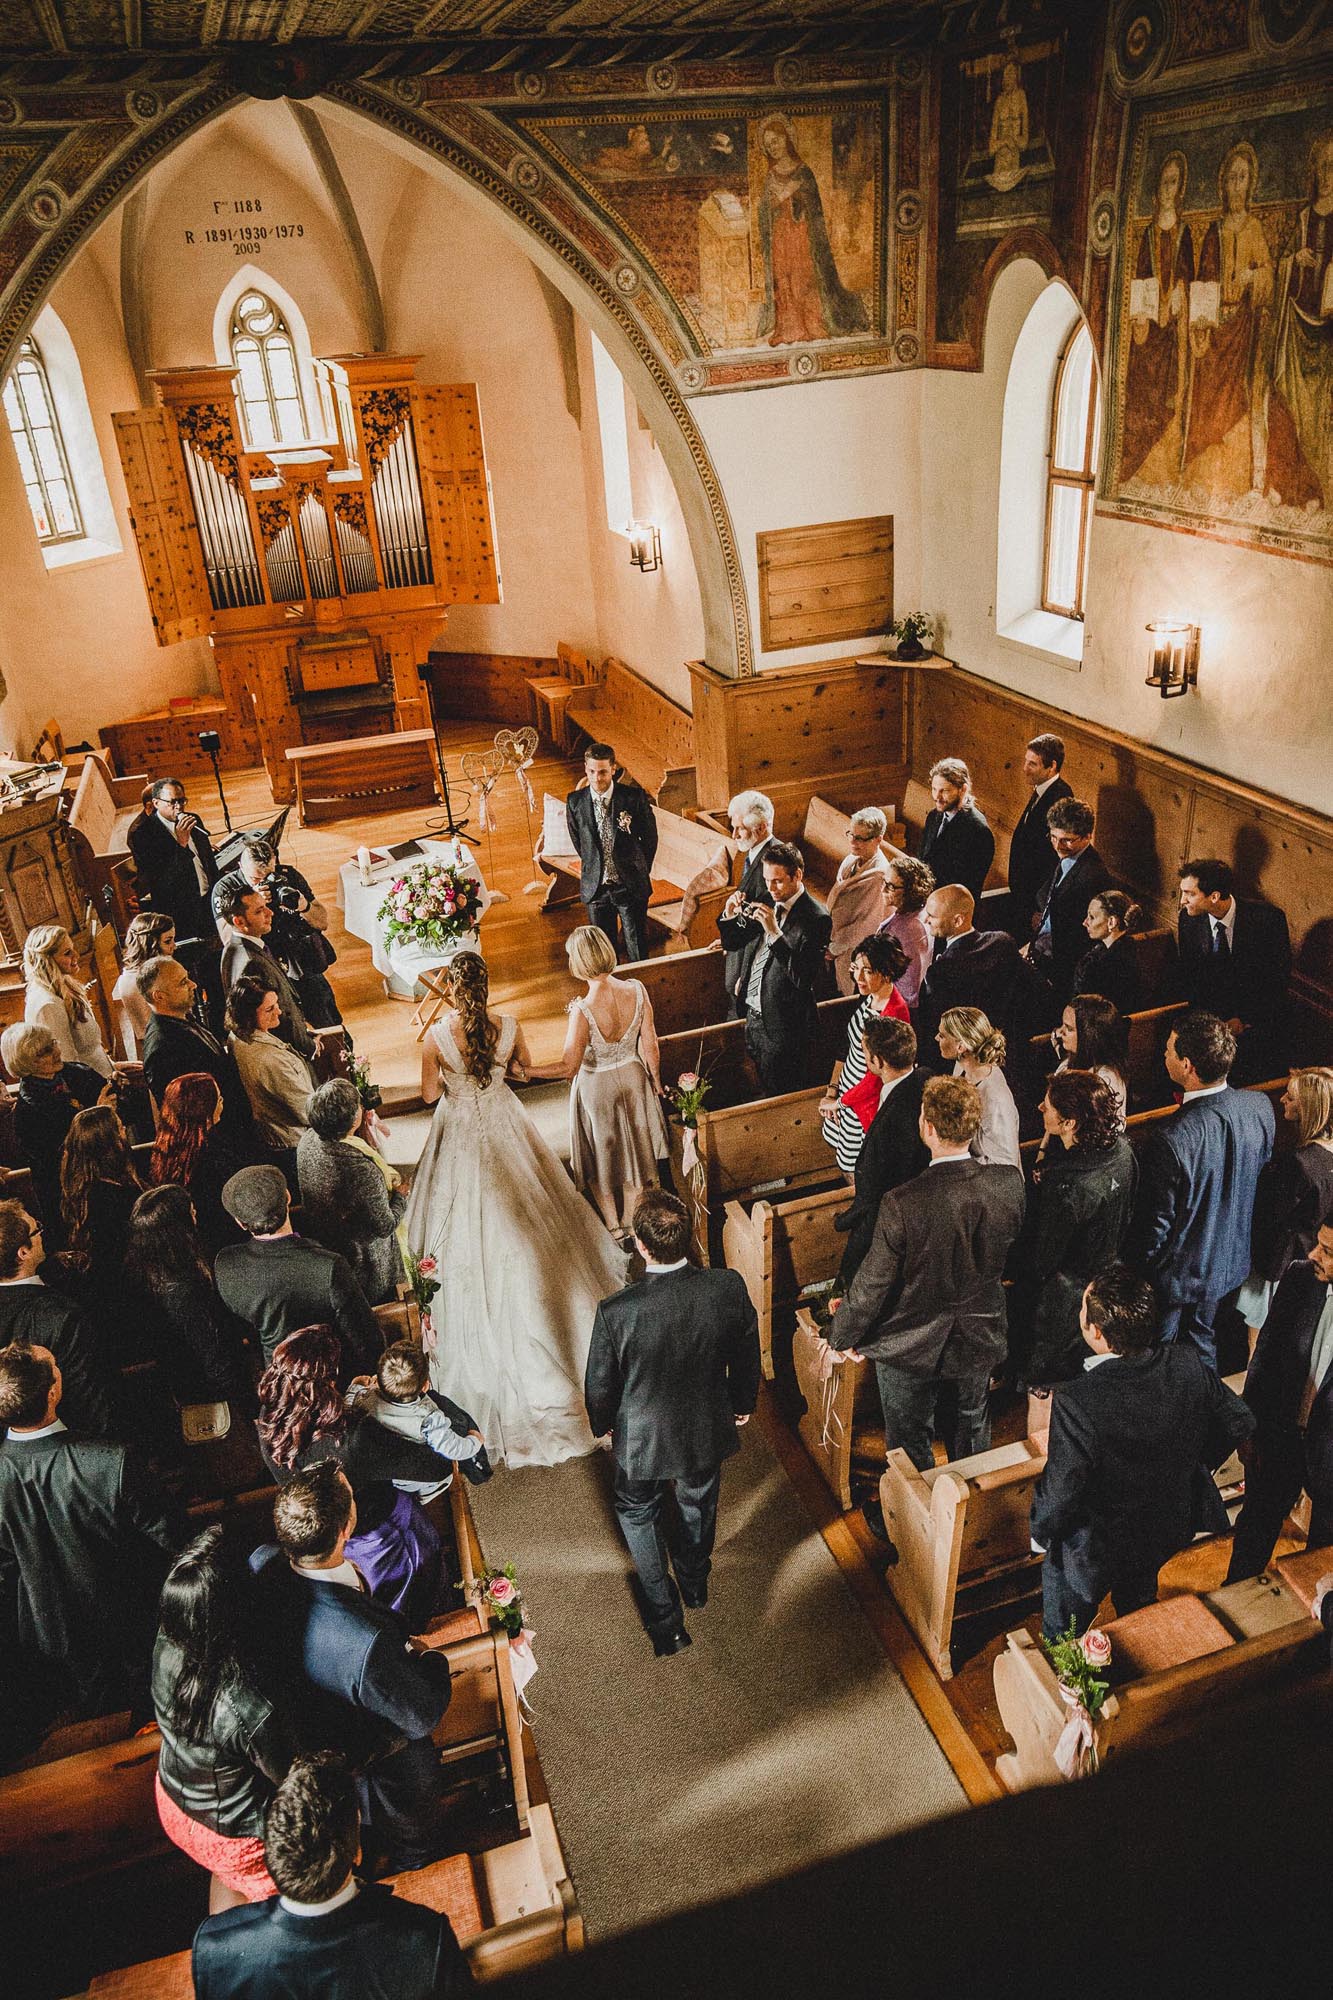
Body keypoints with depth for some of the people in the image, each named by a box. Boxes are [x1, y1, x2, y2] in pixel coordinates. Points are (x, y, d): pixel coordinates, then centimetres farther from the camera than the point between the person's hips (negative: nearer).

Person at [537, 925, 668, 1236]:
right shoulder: (636, 991, -22)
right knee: (633, 1151, 26)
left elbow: (569, 1067, -26)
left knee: (601, 1156, 23)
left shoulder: (583, 1012, -35)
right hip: (633, 1079, 4)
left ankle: (614, 1226, 42)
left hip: (597, 1087, -4)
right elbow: (649, 1044, -9)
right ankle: (633, 1223, 46)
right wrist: (656, 1081, 8)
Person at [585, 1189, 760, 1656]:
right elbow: (746, 1355, -8)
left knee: (638, 1515, 28)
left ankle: (666, 1621, 36)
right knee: (698, 1506, 32)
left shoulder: (616, 1312, -34)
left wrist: (604, 1424, 7)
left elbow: (599, 1384, -16)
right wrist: (742, 1404, 13)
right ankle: (694, 1584, 59)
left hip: (643, 1438, -2)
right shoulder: (728, 1289, -27)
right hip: (708, 1432, 3)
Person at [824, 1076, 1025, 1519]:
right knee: (973, 1424, 31)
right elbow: (1010, 1253, -1)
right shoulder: (1010, 1184, -21)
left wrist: (839, 1336, -4)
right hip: (980, 1336, 4)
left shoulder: (903, 1204, -34)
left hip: (912, 1347, -4)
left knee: (910, 1441, 21)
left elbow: (871, 1286, -23)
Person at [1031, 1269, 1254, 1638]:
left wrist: (1040, 1532, -6)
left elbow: (1060, 1489, -28)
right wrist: (1196, 1464, 12)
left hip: (1093, 1550, -6)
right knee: (1138, 1606, 36)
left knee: (1063, 1637, 24)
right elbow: (1240, 1421, -5)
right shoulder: (1188, 1366, -22)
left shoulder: (1076, 1401, -38)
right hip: (1171, 1531, 6)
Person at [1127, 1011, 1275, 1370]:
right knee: (1203, 1345, 29)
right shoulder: (1260, 1107, -17)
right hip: (1230, 1261, 6)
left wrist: (1136, 1270, -8)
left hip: (1177, 1273, -6)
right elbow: (1263, 1174, 2)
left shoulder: (1172, 1141, -37)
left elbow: (1156, 1226, -26)